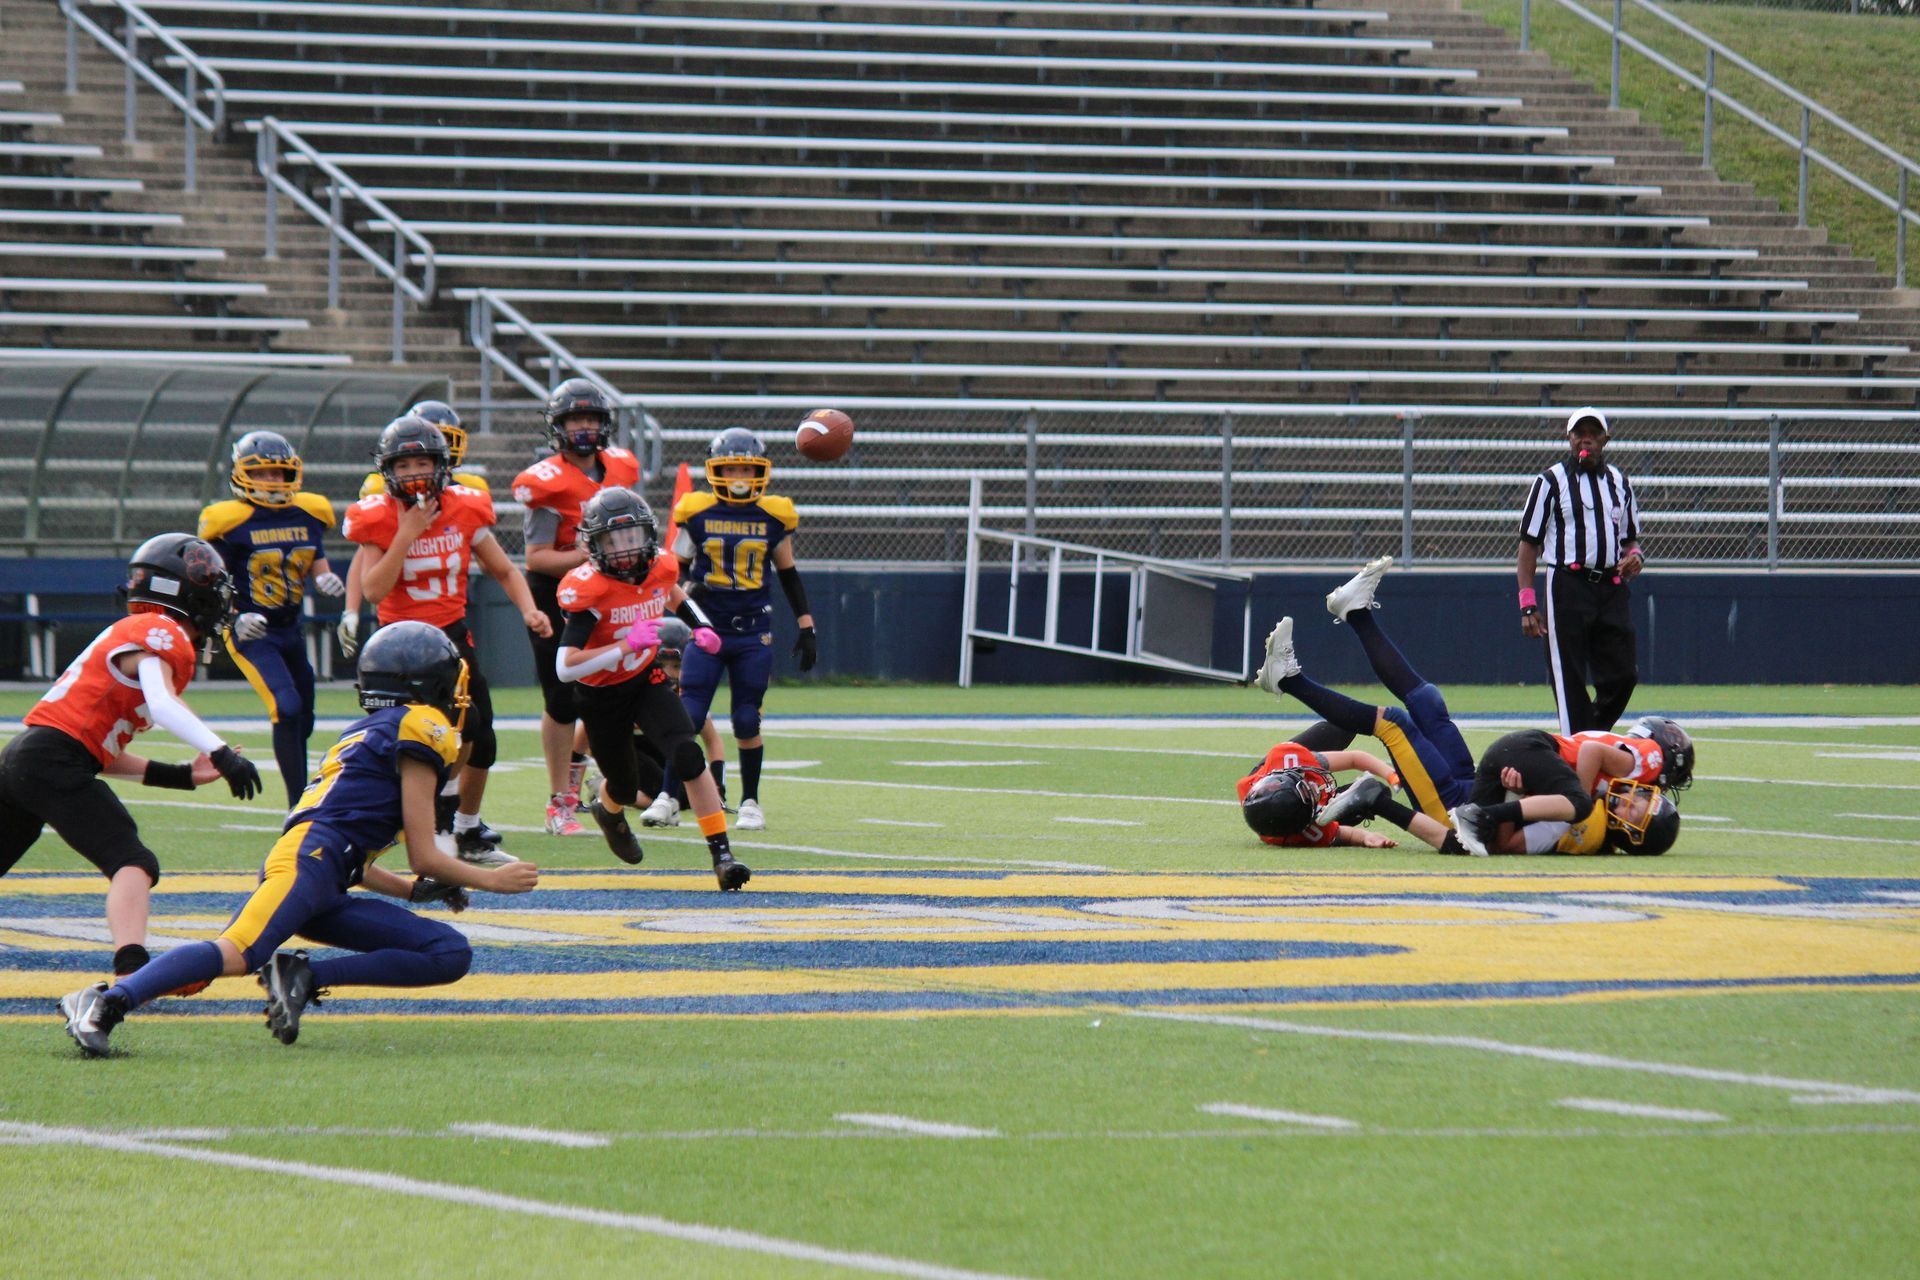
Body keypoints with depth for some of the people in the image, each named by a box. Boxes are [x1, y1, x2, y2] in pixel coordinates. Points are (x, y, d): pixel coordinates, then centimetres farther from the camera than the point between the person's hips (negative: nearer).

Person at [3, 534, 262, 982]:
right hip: (55, 763, -9)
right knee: (132, 863, -16)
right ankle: (132, 972, -34)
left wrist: (180, 776, 18)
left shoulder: (127, 632, 24)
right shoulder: (161, 635, -2)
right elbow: (161, 703, -23)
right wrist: (221, 754, -32)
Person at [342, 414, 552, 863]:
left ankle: (469, 833, 28)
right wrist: (407, 533, -23)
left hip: (453, 632, 5)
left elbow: (505, 572, 6)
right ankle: (444, 800, 3)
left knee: (481, 742, 8)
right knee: (462, 722, -23)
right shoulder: (379, 519, -12)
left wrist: (528, 610, -11)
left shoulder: (465, 510, -3)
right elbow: (374, 590, -22)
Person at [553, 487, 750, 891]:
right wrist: (626, 645, -42)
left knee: (687, 757, -21)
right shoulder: (588, 588, -28)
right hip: (603, 696, -3)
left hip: (648, 680, 3)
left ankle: (722, 855, -20)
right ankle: (607, 808, 54)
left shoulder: (660, 566, -10)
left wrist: (700, 627, -1)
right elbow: (565, 667, -35)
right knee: (625, 788, 13)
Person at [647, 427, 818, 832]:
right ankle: (667, 798, 0)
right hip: (705, 630, -1)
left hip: (753, 634, 1)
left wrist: (807, 627, 11)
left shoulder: (774, 516, 3)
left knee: (747, 722, 2)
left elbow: (788, 575, 12)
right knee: (688, 718, -7)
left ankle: (750, 803, 15)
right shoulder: (696, 513, 0)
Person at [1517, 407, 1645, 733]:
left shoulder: (1620, 483, 17)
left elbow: (1630, 537, 25)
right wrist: (1528, 604, -8)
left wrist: (1635, 555, -1)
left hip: (1613, 588, 4)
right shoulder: (1550, 481, 3)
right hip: (1567, 587, -4)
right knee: (1569, 681, -5)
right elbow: (1529, 544, 0)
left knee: (1622, 675, 0)